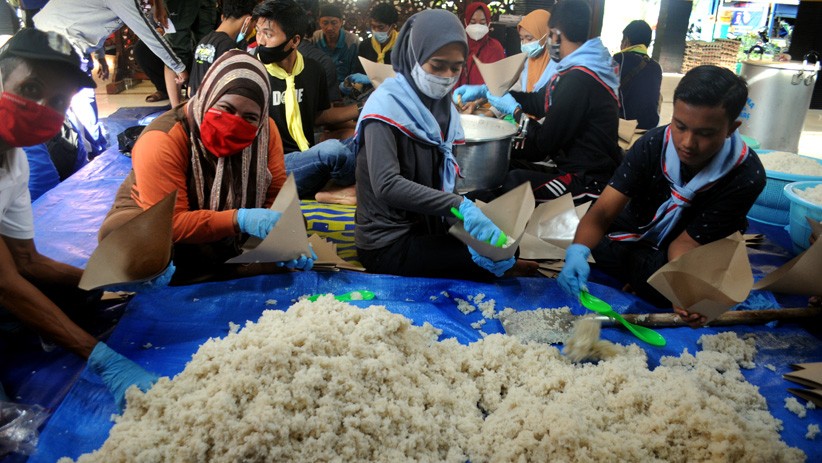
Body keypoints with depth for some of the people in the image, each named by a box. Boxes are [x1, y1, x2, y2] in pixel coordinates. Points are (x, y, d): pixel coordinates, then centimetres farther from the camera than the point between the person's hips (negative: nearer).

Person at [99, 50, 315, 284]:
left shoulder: (265, 131, -12)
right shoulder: (163, 141, -27)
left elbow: (277, 194, -10)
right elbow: (169, 224, -31)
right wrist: (239, 219, -44)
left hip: (229, 238, 5)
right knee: (122, 232, -35)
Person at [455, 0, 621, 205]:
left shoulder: (578, 79, -23)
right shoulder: (580, 71, 9)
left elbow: (545, 143, -19)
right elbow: (539, 101, 19)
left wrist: (515, 110, -2)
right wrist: (484, 90, 15)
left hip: (590, 181, -10)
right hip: (579, 167, 10)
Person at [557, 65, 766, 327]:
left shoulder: (746, 176, -27)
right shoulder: (653, 144, -23)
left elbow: (685, 242, -24)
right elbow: (602, 211, -30)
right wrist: (578, 251, -51)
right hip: (638, 231, 2)